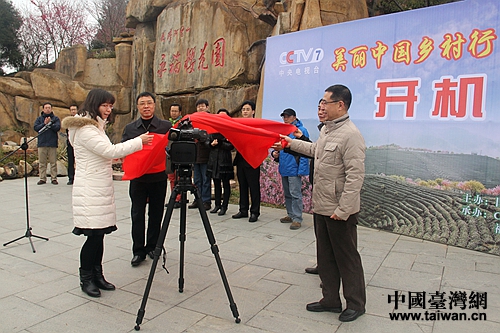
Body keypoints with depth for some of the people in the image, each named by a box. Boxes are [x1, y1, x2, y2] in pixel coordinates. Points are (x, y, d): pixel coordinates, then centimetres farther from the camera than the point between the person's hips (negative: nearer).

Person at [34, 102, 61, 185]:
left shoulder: (56, 118, 8)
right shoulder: (39, 119, 14)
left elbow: (57, 127, -6)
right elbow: (35, 127, 0)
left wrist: (50, 123, -12)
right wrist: (44, 124, -9)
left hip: (52, 144, -2)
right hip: (42, 143, 2)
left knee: (53, 162, -1)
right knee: (42, 162, 4)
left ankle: (54, 178, 5)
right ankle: (42, 179, 10)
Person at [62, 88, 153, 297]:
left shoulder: (95, 126, 18)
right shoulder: (85, 129, -14)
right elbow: (110, 151, -21)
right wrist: (139, 141, -16)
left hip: (101, 188, 9)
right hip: (90, 190, -9)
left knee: (99, 233, 11)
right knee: (93, 235, -4)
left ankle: (97, 275, 20)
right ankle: (86, 279, 11)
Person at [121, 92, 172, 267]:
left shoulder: (166, 126, 1)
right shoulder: (130, 128, 8)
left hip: (159, 178, -1)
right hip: (137, 178, 1)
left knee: (156, 214, 9)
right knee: (137, 215, 4)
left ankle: (152, 247, 25)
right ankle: (138, 251, 14)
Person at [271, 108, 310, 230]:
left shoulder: (301, 130, -9)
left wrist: (301, 169, -19)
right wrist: (274, 153, 1)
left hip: (294, 168, -8)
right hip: (284, 168, 8)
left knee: (295, 194, -6)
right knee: (287, 194, 16)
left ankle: (297, 219, 1)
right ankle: (290, 215, 28)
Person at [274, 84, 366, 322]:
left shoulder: (350, 134, -18)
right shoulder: (326, 129, 11)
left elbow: (355, 176, -22)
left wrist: (342, 210, -23)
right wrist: (291, 143, 34)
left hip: (340, 211, -9)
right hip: (321, 206, 9)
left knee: (347, 257, 6)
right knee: (325, 256, 17)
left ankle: (356, 304, 24)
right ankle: (331, 299, 32)